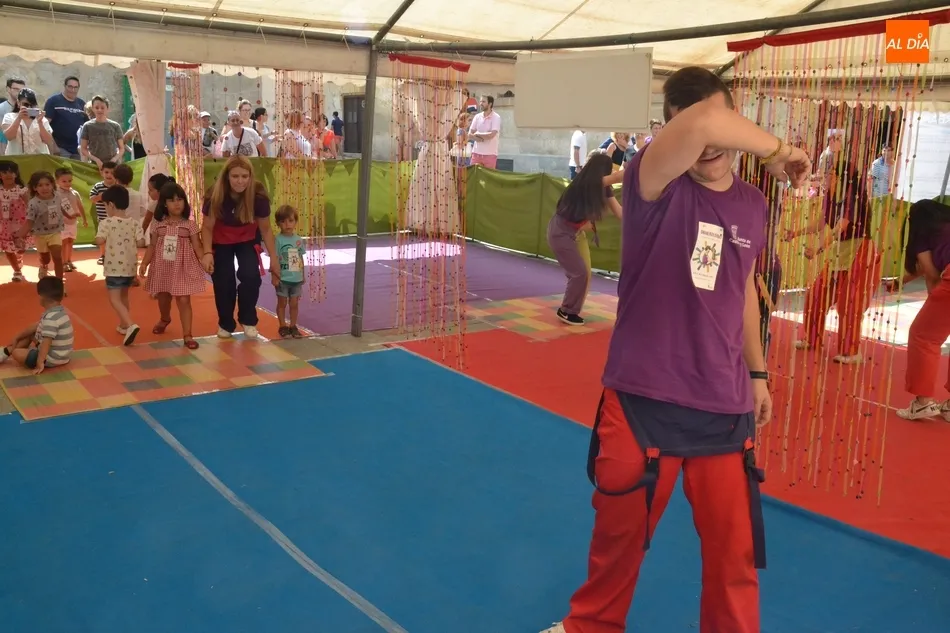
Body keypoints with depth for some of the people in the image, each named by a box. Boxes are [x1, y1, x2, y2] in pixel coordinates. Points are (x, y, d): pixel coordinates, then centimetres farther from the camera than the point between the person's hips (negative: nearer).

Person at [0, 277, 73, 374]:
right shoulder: (59, 312, 5)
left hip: (53, 359, -10)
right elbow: (35, 327, 14)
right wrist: (16, 337, 17)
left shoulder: (51, 317, -27)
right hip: (61, 355, 10)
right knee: (30, 335, 20)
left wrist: (40, 362, -31)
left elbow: (46, 342, -32)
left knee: (16, 353, -11)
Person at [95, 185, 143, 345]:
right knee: (124, 296, 22)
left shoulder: (107, 222, -12)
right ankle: (124, 325, 32)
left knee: (114, 299, -5)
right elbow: (140, 242, -2)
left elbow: (99, 241, -20)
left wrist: (107, 240, 1)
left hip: (114, 267, -6)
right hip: (130, 266, 6)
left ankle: (131, 325, -23)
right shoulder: (134, 223, 1)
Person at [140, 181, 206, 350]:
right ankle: (164, 319, 51)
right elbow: (152, 246, 5)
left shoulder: (190, 225, -5)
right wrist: (144, 263, -3)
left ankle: (187, 335, -2)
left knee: (183, 300, -7)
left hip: (182, 268, -3)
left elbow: (197, 247, -5)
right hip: (162, 268, 3)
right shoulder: (158, 224, 1)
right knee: (163, 298, 18)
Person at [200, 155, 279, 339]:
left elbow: (266, 229, -14)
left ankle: (248, 320, 4)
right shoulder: (215, 196, -28)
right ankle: (226, 324, 19)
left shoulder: (258, 196, -27)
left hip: (248, 240, 0)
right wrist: (207, 253, -31)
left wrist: (273, 258, -12)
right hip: (221, 242, 0)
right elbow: (207, 227, -16)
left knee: (251, 276, -19)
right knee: (223, 282, -5)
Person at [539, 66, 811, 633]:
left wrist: (758, 373, 20)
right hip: (642, 402, -3)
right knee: (619, 536, 16)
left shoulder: (752, 204, 5)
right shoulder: (655, 186, -12)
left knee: (735, 552, 10)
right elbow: (703, 122, -32)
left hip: (725, 409, 4)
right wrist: (779, 150, -17)